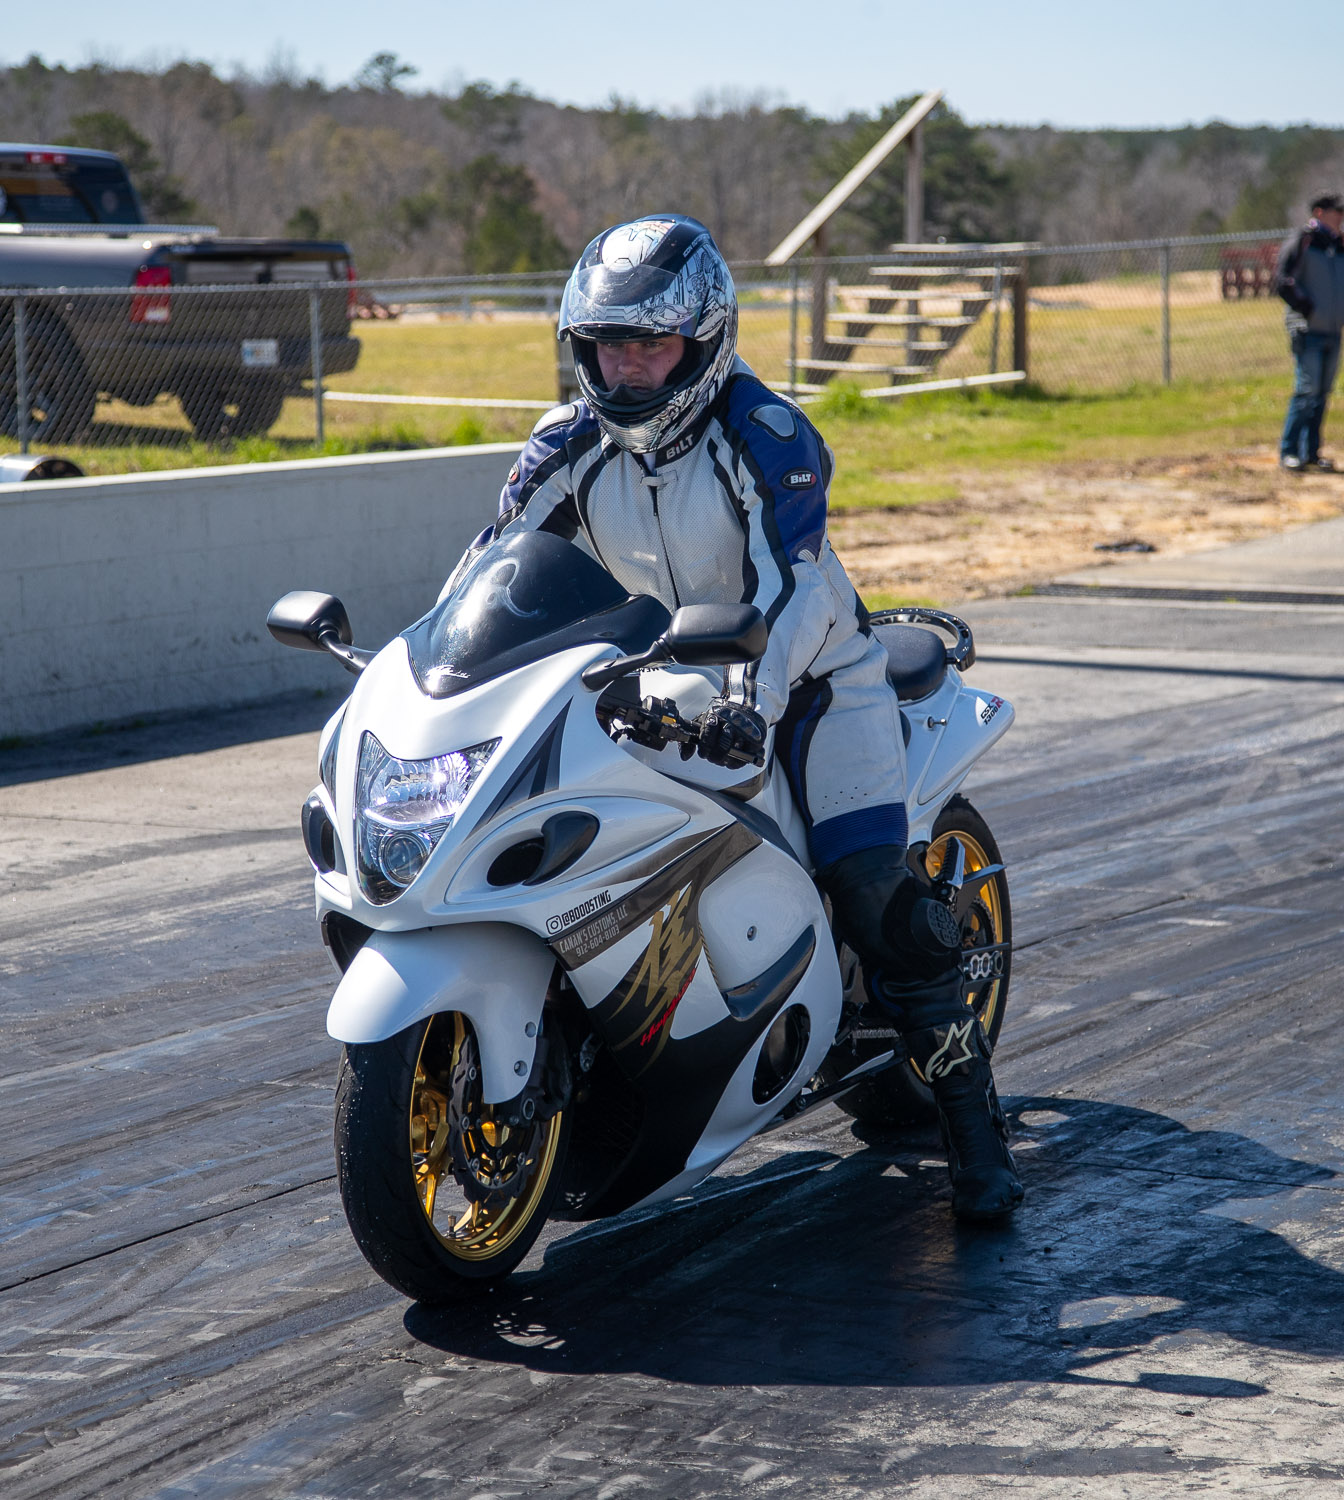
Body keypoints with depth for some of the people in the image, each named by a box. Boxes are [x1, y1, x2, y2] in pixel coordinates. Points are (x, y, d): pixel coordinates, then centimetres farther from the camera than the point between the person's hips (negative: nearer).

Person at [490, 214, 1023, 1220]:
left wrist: (754, 698, -47)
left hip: (808, 676, -5)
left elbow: (794, 585, -31)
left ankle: (973, 1128, -7)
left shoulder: (767, 439, -20)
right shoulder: (571, 446, -3)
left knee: (878, 902, -17)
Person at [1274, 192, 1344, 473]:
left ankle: (1311, 452, 13)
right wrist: (1308, 309, -14)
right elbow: (1283, 282, -11)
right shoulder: (1301, 242, -5)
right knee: (1307, 389, -11)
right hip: (1308, 331, -7)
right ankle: (1289, 451, -6)